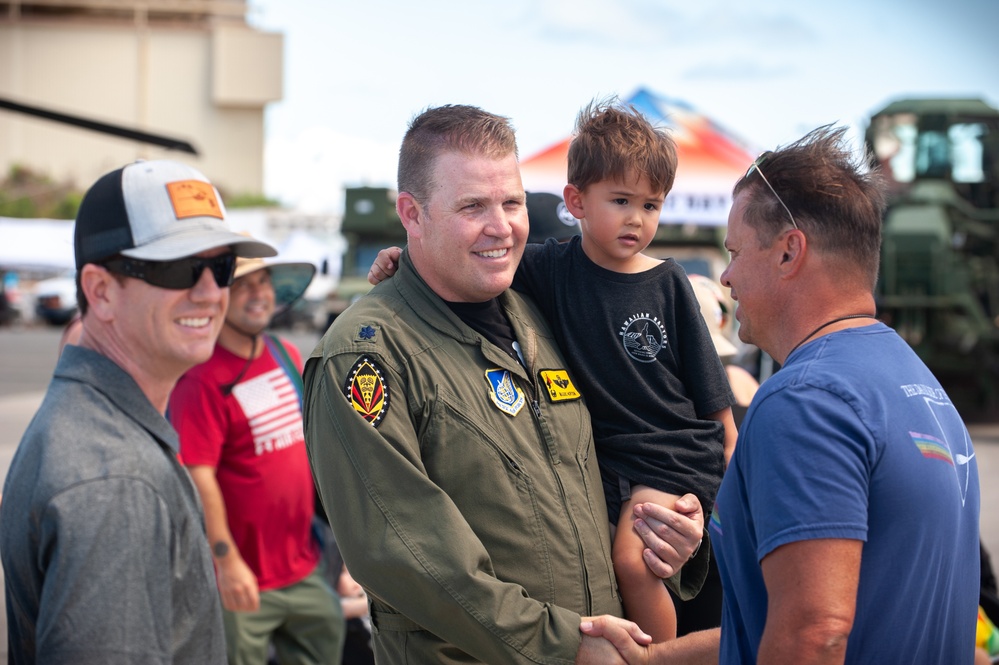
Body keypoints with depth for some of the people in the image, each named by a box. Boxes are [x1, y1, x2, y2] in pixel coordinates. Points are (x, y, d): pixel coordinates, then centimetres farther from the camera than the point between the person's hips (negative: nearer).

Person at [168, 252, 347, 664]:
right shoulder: (201, 378, -17)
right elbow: (198, 476, -21)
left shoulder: (288, 356, 8)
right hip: (244, 582, -8)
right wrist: (226, 560, -23)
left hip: (304, 566, 8)